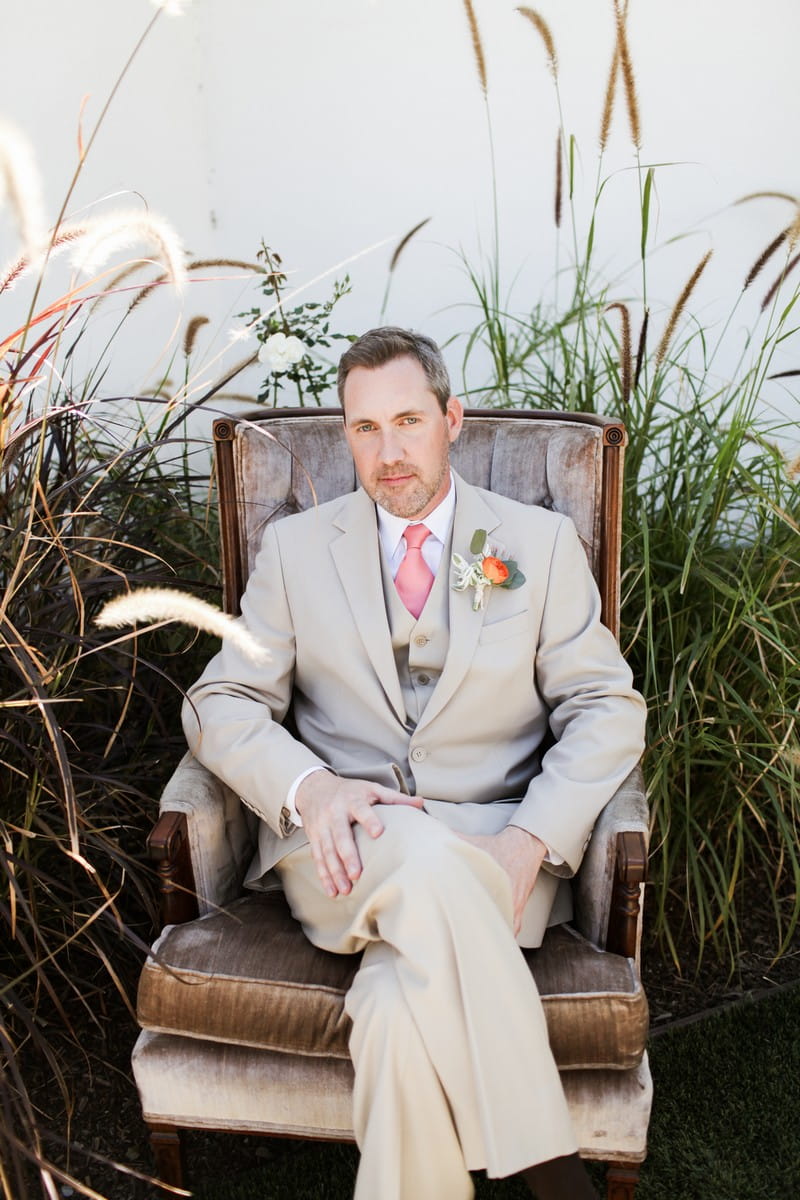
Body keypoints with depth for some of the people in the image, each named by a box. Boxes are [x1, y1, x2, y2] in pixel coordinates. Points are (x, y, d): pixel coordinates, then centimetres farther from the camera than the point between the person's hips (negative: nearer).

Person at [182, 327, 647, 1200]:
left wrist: (530, 839, -14)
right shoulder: (295, 547, 10)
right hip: (343, 853, 1)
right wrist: (309, 787, -17)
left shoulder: (542, 544, 8)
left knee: (404, 1009, -32)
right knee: (426, 855, -35)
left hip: (492, 854, 0)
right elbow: (221, 703, 5)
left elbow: (608, 709, 4)